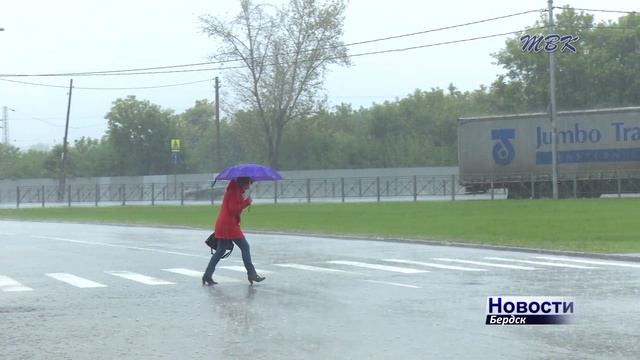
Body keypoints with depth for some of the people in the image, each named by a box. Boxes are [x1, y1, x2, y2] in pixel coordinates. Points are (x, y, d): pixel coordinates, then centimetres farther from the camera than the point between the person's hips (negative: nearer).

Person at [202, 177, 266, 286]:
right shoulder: (235, 191, -13)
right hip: (229, 225, -10)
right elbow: (233, 209, -19)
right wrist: (246, 202, -15)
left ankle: (207, 275, 6)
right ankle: (251, 274, 1)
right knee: (245, 247, -1)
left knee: (220, 250, 10)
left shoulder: (233, 188, 16)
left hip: (221, 224, 10)